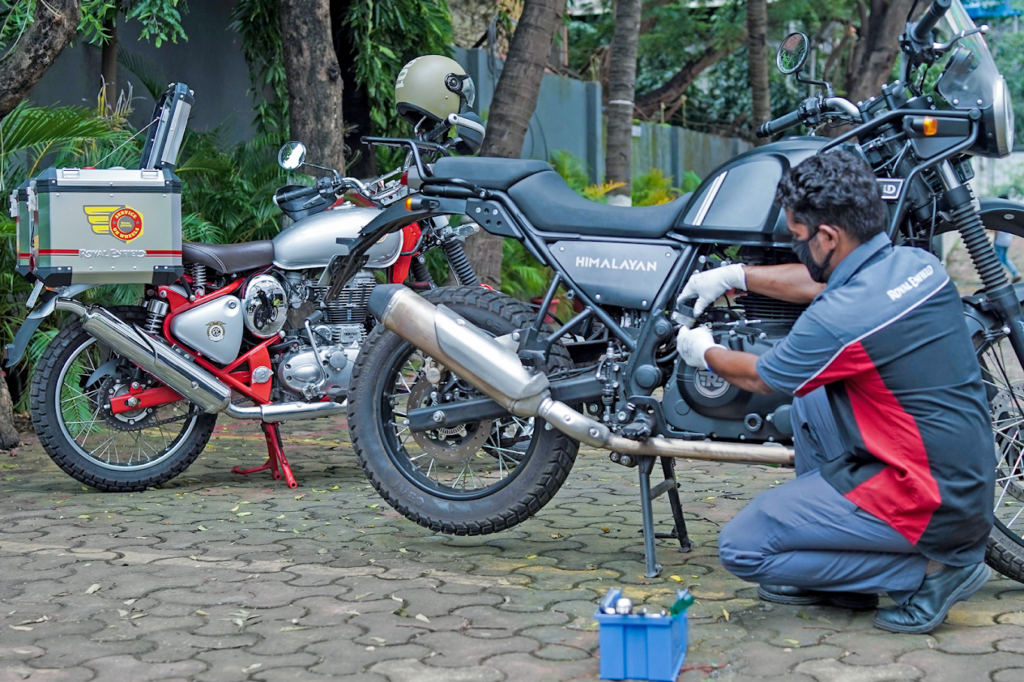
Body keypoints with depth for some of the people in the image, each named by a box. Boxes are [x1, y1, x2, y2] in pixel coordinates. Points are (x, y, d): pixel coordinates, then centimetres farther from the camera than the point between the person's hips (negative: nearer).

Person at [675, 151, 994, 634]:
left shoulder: (838, 321, -23)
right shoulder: (919, 264, 2)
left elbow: (760, 378, -2)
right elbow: (822, 282, 22)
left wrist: (704, 352, 18)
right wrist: (736, 276, 26)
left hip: (927, 503, -9)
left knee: (741, 547, -3)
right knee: (810, 391, 23)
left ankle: (928, 569, -1)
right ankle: (836, 580, 25)